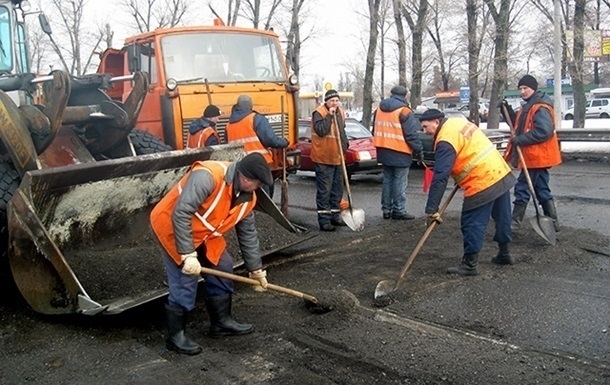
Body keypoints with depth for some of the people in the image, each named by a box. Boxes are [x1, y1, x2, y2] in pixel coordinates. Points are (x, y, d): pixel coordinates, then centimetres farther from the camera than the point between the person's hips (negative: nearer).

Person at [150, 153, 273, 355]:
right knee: (185, 281, -11)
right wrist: (188, 254, -34)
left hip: (203, 233, 9)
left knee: (222, 268, 10)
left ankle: (222, 321, 26)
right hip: (172, 226, -8)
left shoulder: (247, 197, -5)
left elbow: (248, 233, 7)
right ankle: (175, 335, 5)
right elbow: (180, 213, -34)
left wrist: (256, 269, 11)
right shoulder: (208, 175, -32)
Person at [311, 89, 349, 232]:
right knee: (324, 190, -5)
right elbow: (321, 130, -26)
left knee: (337, 189, 15)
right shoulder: (319, 113, -12)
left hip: (338, 158, 8)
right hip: (324, 158, -8)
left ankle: (335, 216, 26)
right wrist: (329, 116, -23)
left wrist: (345, 144, 13)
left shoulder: (340, 112, 12)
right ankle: (324, 221, 0)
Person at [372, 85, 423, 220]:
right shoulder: (404, 111, -12)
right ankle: (398, 210, 3)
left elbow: (375, 131, 19)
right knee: (400, 183, 0)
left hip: (383, 152, 7)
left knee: (387, 180, 15)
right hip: (400, 154, -7)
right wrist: (419, 151, -5)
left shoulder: (379, 109, 10)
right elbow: (411, 135, -14)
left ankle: (386, 209, 17)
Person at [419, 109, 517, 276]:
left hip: (482, 182, -10)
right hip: (501, 172, 10)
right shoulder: (458, 122, 12)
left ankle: (470, 264, 4)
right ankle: (504, 254, 37)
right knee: (502, 217, 21)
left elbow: (440, 177, -22)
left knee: (472, 223, -2)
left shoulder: (446, 141, -16)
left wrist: (431, 209, -21)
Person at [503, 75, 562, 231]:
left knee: (522, 188, -5)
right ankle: (552, 222, 22)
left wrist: (520, 139, -22)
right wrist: (509, 112, 7)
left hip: (536, 157, -11)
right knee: (542, 189, 15)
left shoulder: (541, 108, -17)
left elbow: (544, 132, -26)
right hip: (534, 157, 11)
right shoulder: (528, 107, 16)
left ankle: (515, 222, 2)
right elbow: (520, 127, 21)